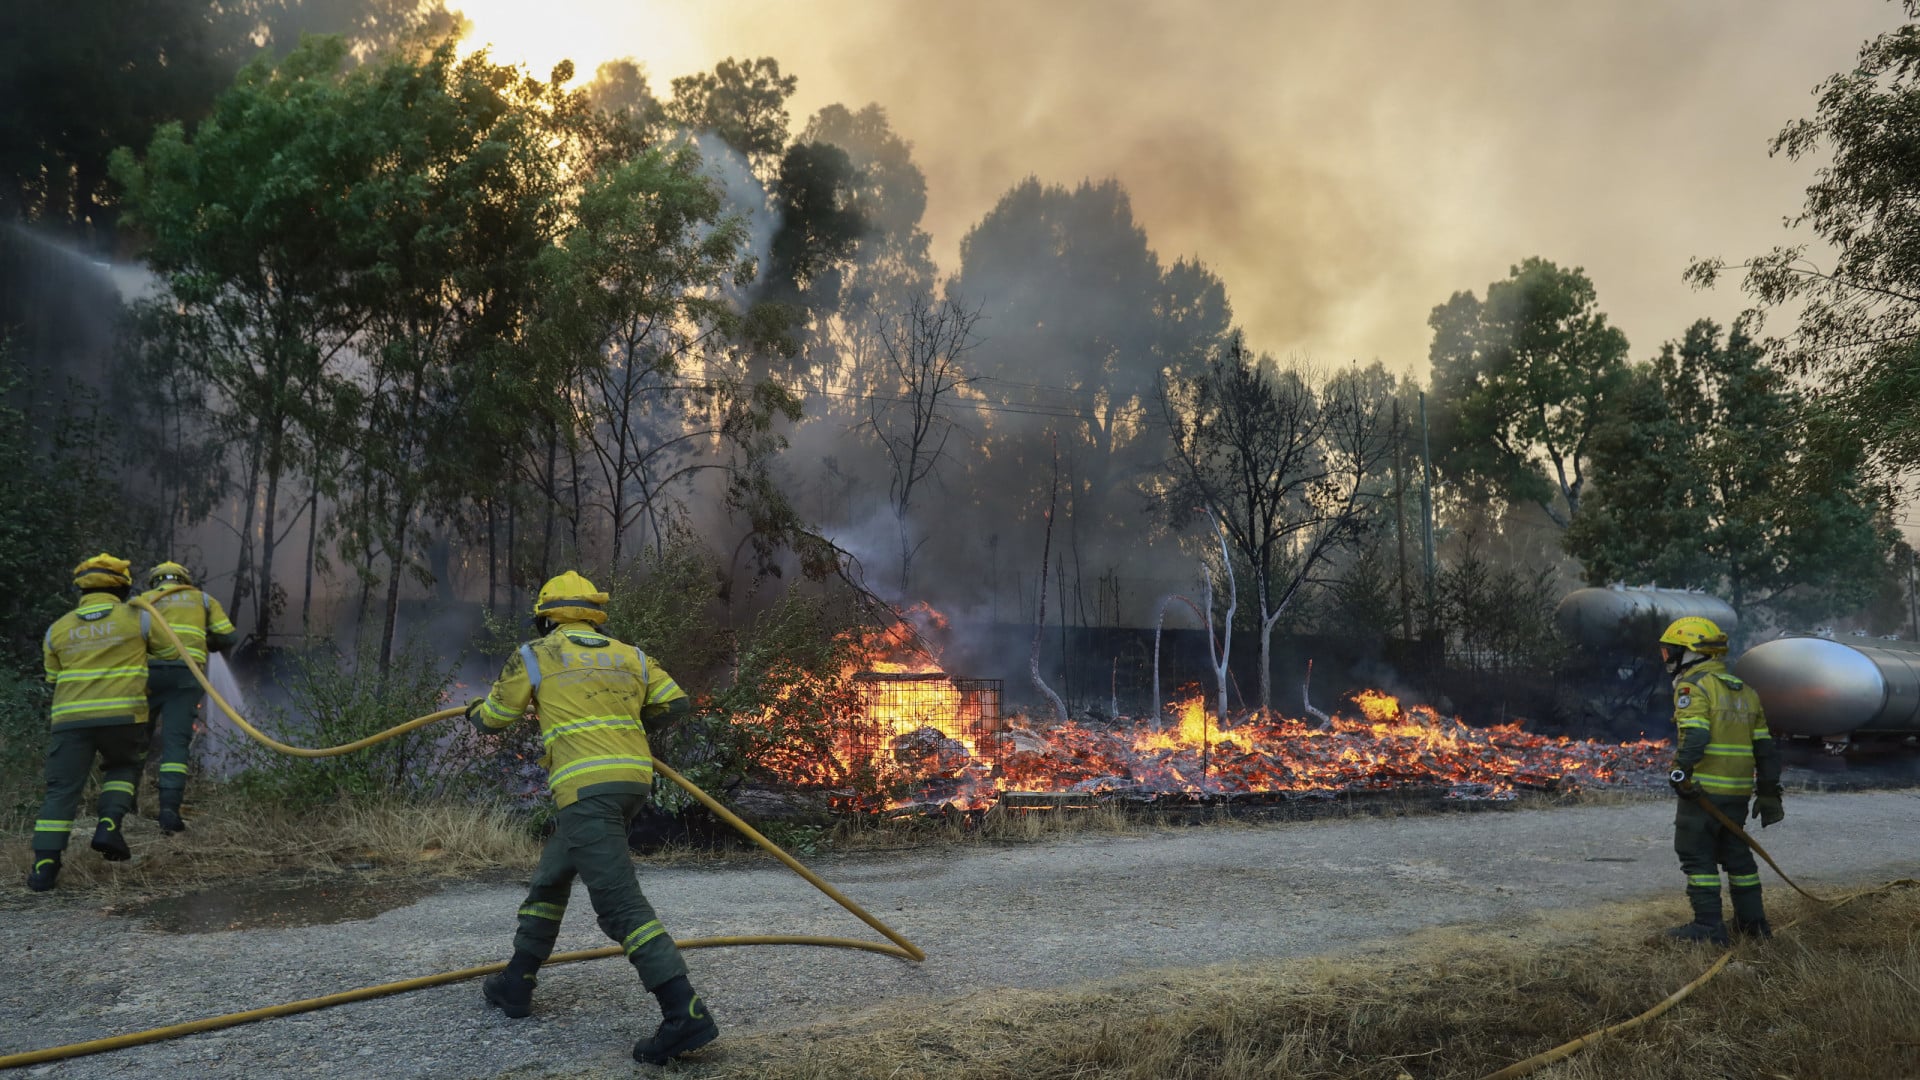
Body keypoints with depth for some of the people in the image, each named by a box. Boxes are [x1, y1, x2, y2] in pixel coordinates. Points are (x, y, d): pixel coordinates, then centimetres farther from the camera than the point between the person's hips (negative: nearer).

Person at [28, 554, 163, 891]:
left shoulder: (57, 629, 14)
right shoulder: (138, 619, 4)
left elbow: (53, 678, 24)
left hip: (70, 718, 2)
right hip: (123, 715, -2)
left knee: (61, 789, 5)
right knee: (123, 769, 22)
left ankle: (44, 863, -2)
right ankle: (109, 824, 0)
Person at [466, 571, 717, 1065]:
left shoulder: (535, 656, 6)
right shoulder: (629, 656, 16)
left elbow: (494, 718, 17)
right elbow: (676, 703, 12)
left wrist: (474, 710, 42)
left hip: (586, 788, -7)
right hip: (634, 780, 7)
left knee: (620, 902, -12)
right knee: (551, 877, 24)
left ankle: (685, 1014, -20)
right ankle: (516, 984, 35)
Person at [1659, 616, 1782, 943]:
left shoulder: (1693, 686, -9)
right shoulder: (1745, 690, 17)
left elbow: (1694, 735, -24)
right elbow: (1765, 747, 17)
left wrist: (1682, 772, -28)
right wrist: (1769, 792, 20)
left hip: (1703, 789, -8)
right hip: (1738, 790, 8)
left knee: (1696, 855, -1)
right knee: (1735, 852, 19)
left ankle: (1708, 926, 0)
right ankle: (1752, 921, 26)